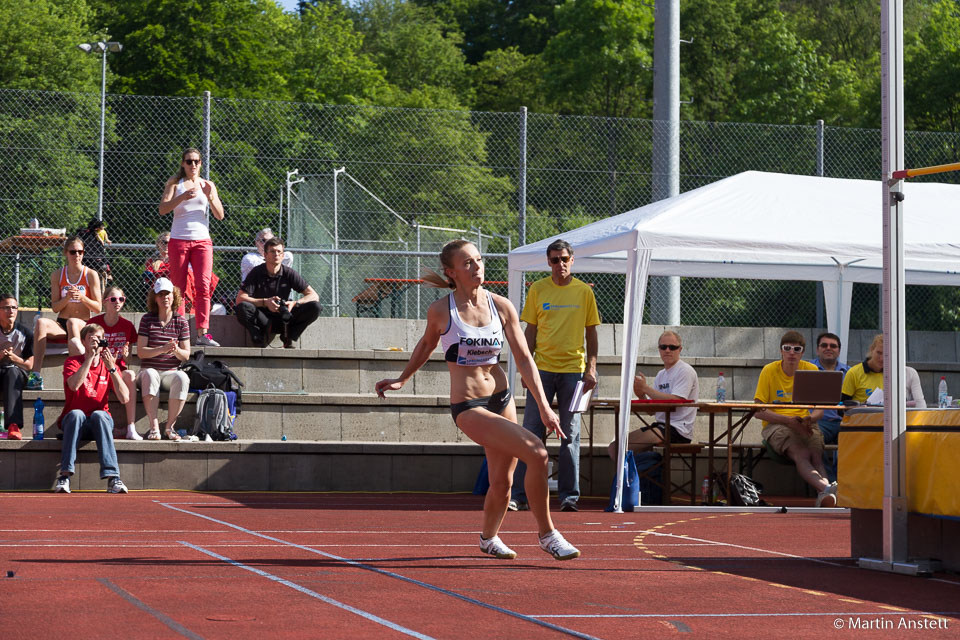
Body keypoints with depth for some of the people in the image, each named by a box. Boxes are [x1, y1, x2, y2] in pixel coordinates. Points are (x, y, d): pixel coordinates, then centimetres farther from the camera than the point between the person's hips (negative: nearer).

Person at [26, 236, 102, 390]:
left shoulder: (91, 275, 3)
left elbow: (97, 308, 1)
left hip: (84, 325, -2)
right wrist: (67, 297, -13)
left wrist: (82, 297, -15)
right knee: (41, 322, -31)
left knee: (72, 322, -39)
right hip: (61, 324, 2)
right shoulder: (57, 276, 10)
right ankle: (36, 374, -41)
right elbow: (55, 307, 6)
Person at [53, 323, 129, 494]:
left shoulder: (109, 365, 10)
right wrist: (90, 357, -18)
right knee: (76, 414, -35)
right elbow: (74, 385, -20)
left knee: (98, 414, -34)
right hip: (75, 422, -1)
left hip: (100, 422, 1)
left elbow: (124, 398, -5)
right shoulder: (73, 362, 4)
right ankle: (64, 475, -42)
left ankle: (112, 477, -46)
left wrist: (111, 368, -14)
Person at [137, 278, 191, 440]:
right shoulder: (147, 319, 4)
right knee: (149, 375, -38)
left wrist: (176, 350, -18)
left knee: (182, 377, -34)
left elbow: (186, 355, 6)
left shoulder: (181, 321, 8)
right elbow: (141, 351, -5)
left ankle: (170, 426, -27)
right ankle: (154, 427, -41)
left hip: (170, 372, 1)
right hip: (149, 370, -1)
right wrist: (163, 349, -20)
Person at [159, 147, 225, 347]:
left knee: (203, 286, -11)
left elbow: (220, 215, 8)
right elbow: (162, 209, -6)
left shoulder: (207, 185, 13)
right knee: (178, 288, -2)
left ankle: (202, 333, -15)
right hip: (179, 240, -1)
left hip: (202, 240, 1)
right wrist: (182, 197, -21)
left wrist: (210, 197, -9)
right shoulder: (175, 182, 7)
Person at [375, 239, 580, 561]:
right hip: (468, 408, -5)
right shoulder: (441, 311, -9)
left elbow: (524, 360, 1)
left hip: (502, 399, 5)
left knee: (502, 481, 10)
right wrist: (402, 379, 25)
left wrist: (544, 408, -4)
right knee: (536, 453, -21)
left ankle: (489, 538, 40)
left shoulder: (501, 306, -1)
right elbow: (426, 345, 13)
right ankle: (547, 535, -7)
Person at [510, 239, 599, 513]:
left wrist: (591, 368, 1)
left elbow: (591, 333, 9)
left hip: (573, 370, 0)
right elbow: (530, 331, 9)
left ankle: (569, 495, 6)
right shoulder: (537, 290, 6)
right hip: (543, 368, 0)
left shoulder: (584, 292, 6)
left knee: (570, 435, 2)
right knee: (531, 432, -3)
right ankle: (519, 495, -1)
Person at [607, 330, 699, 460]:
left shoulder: (685, 371, -7)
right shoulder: (661, 374, 19)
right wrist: (641, 396, -6)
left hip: (678, 429, -9)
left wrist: (646, 388, -15)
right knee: (614, 447, -1)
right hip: (661, 425, 9)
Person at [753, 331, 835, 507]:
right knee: (801, 454, -33)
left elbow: (820, 409, 7)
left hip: (805, 425, 3)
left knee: (816, 455, -30)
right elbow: (758, 411, -5)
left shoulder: (811, 370, 7)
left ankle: (824, 496, -54)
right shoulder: (769, 371, -1)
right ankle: (827, 489, -57)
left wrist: (809, 419, -17)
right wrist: (789, 420, -17)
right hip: (776, 425, -3)